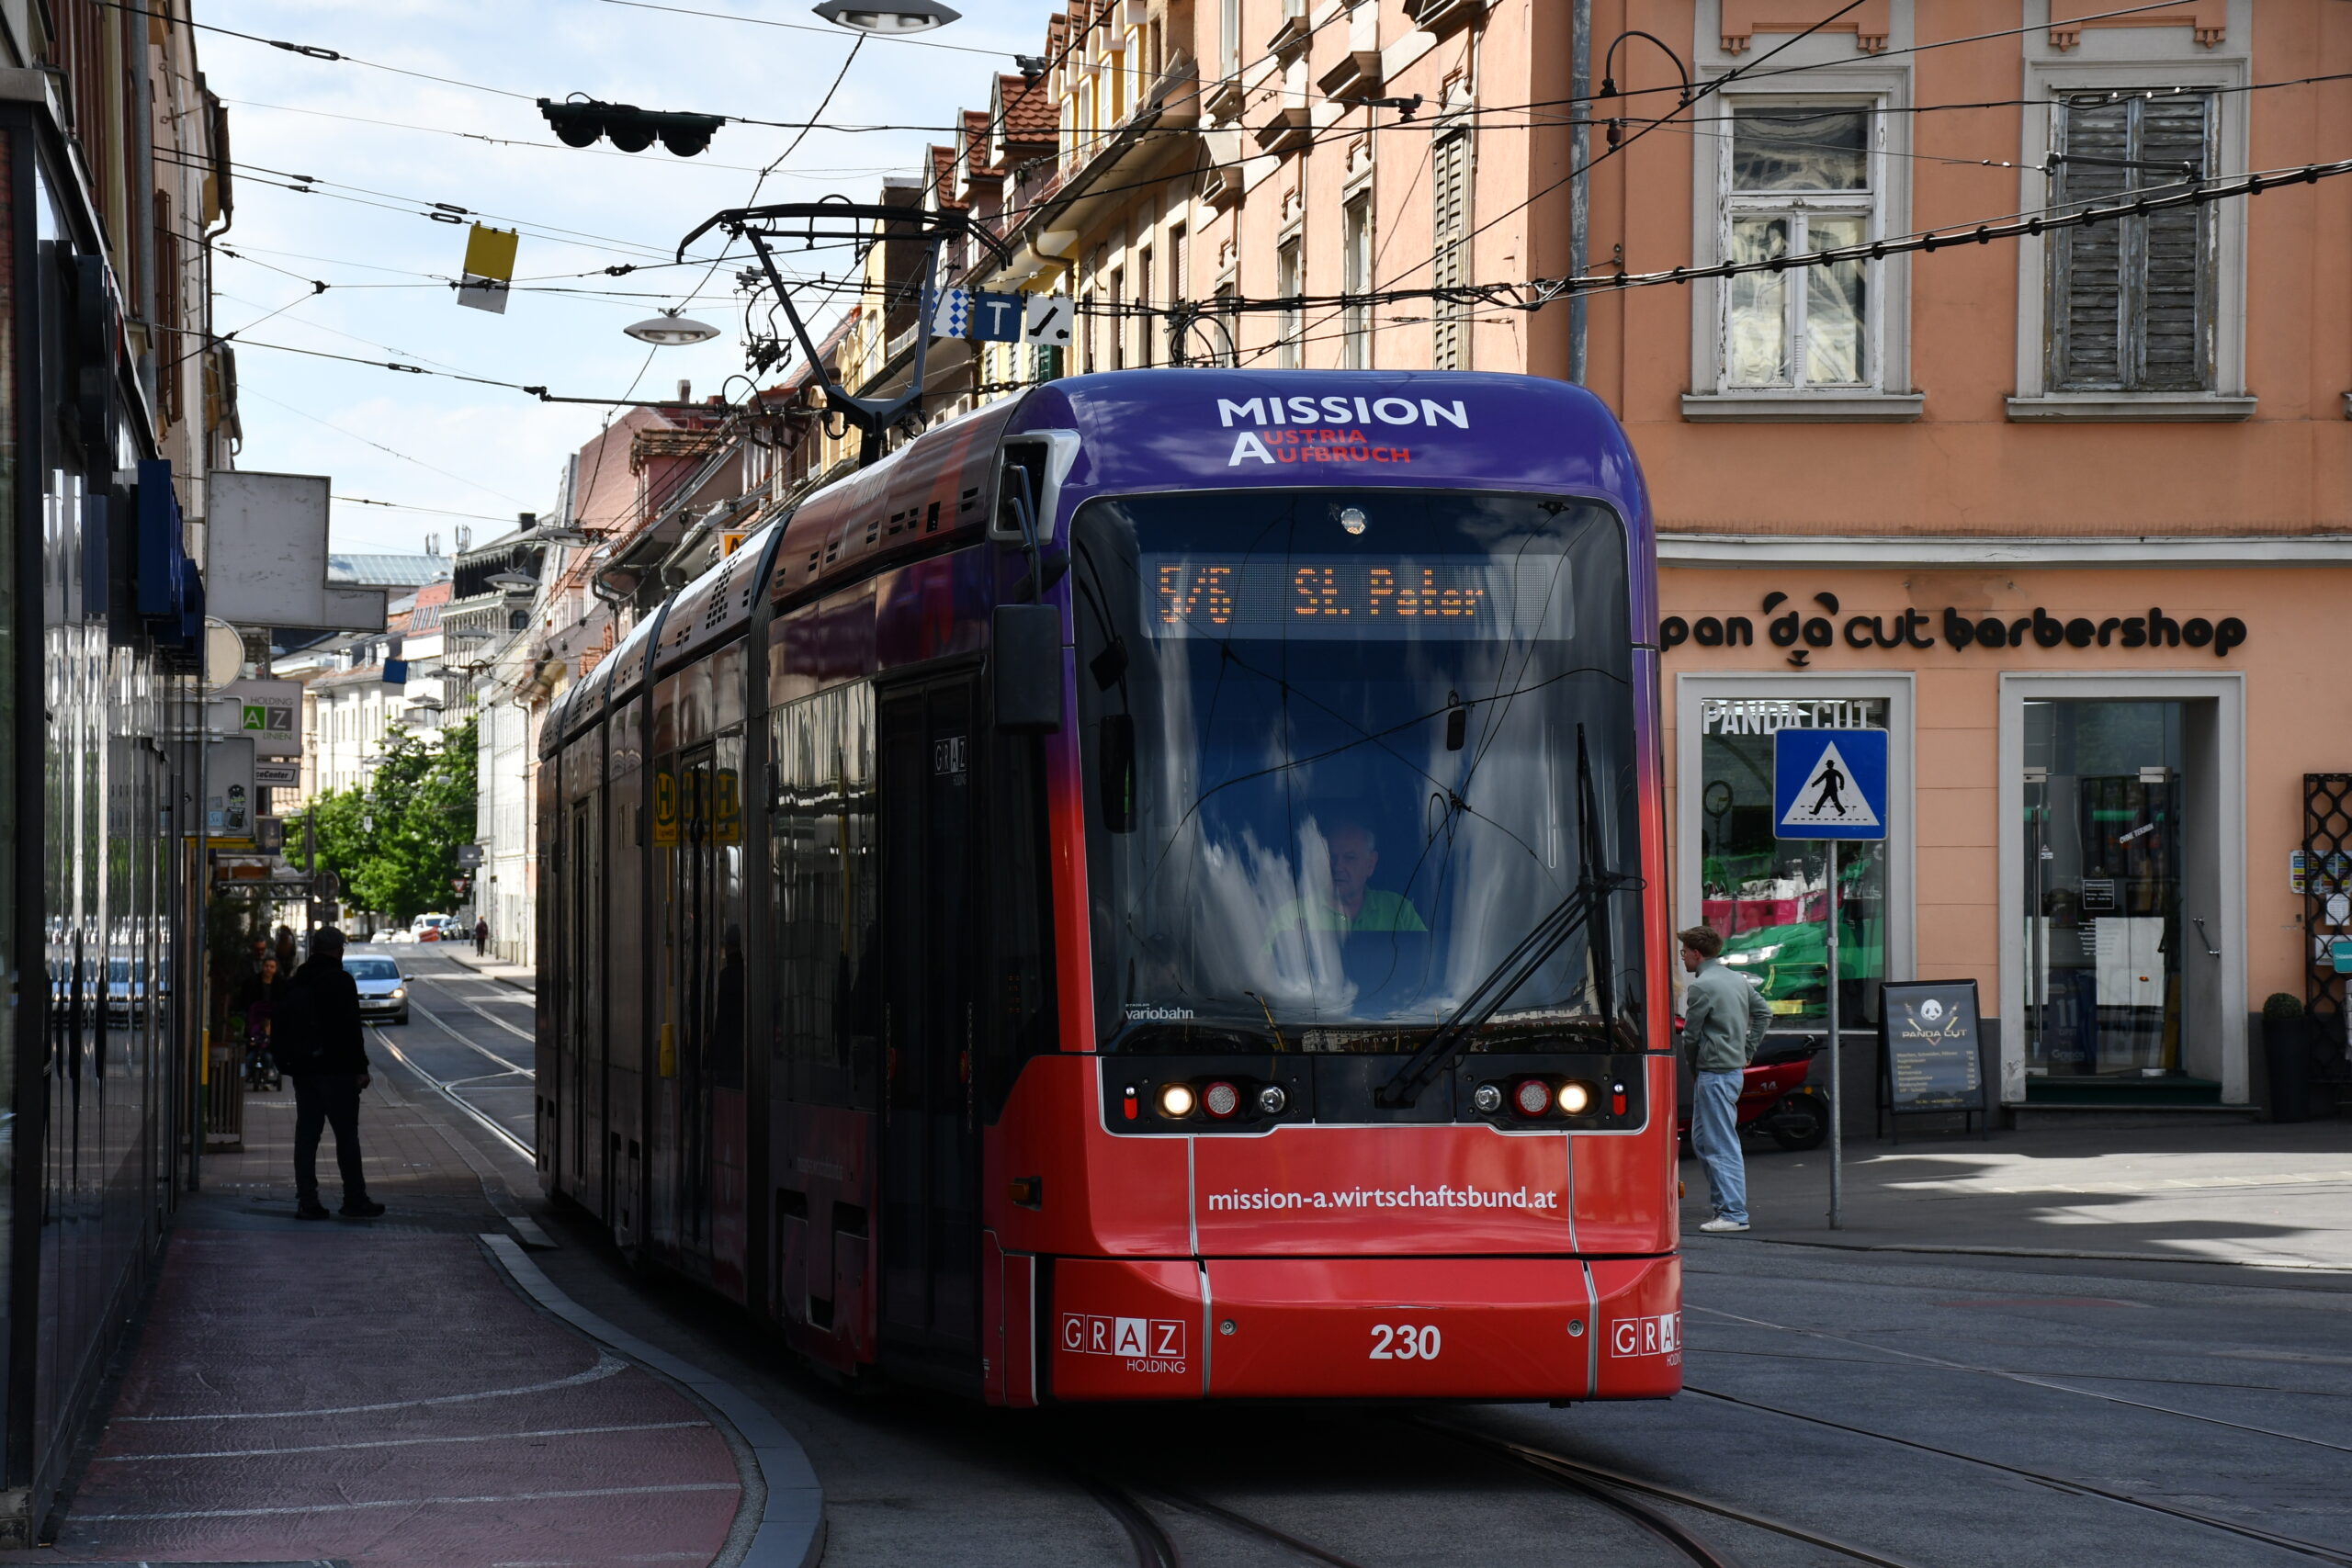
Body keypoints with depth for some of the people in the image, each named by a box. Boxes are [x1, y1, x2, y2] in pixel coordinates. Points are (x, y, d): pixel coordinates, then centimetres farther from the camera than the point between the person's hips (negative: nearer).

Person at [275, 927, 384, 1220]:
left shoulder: (296, 983, 12)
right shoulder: (339, 981, -11)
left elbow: (280, 1027, 15)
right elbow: (351, 1028, -15)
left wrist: (287, 1063, 19)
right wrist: (360, 1068, -12)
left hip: (303, 1071, 7)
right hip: (336, 1071, -7)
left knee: (306, 1135, 7)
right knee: (346, 1135, -1)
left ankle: (306, 1201, 3)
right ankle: (355, 1201, 1)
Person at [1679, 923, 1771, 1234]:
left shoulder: (1701, 987, -14)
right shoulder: (1737, 980, 13)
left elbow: (1690, 1035, -9)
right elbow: (1764, 1012, 21)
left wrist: (1693, 1065, 8)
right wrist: (1748, 1050, 18)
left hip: (1715, 1072, -9)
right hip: (1735, 1068, 9)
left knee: (1721, 1145, -6)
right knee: (1702, 1139, 16)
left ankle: (1734, 1214, -7)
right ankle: (1724, 1204, 17)